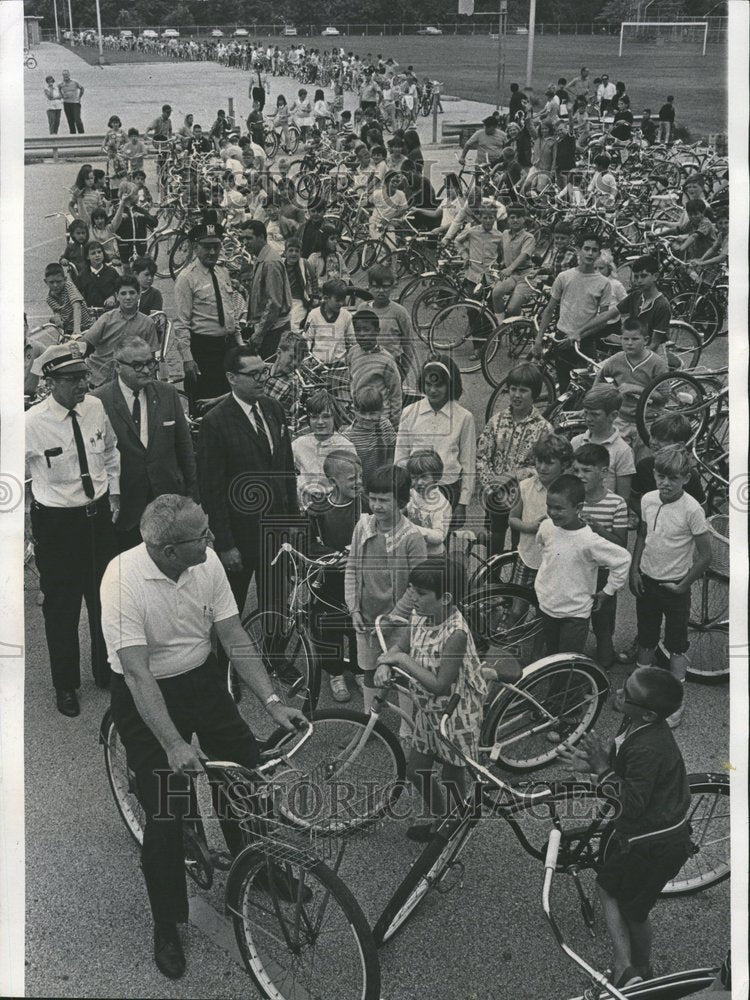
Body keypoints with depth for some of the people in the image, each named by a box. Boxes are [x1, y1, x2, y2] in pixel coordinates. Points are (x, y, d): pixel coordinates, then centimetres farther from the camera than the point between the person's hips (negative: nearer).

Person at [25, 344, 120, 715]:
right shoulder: (32, 423, -19)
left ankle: (106, 672, 41)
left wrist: (114, 495, 10)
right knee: (61, 606, 9)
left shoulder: (96, 408, -6)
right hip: (56, 522, -4)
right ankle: (65, 685, 29)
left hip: (99, 514, 4)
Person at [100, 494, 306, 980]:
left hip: (201, 680, 5)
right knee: (165, 812, -6)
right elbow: (138, 673, -30)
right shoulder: (124, 579, -28)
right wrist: (174, 746, -35)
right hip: (146, 695, -5)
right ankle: (167, 926, 16)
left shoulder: (207, 562, -14)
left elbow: (235, 639, -6)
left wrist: (273, 701, -13)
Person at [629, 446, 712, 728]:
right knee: (646, 640, 20)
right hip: (647, 582, 5)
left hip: (674, 587, -4)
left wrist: (684, 585, -12)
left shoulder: (691, 509, -20)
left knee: (676, 645, 8)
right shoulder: (648, 500, -5)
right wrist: (634, 570, 4)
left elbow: (705, 555, -14)